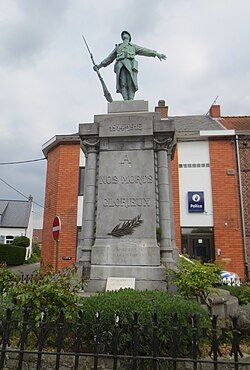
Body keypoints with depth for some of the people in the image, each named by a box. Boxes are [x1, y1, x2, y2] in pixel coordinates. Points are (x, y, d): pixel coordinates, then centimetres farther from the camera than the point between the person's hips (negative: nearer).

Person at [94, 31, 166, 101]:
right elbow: (109, 58, 37)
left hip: (130, 65, -1)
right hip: (120, 65, 1)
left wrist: (157, 54, 9)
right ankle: (125, 100, -28)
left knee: (131, 84, -19)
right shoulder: (118, 47, 37)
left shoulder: (133, 46, 31)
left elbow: (145, 51, 21)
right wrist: (99, 66, 33)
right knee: (123, 84, -19)